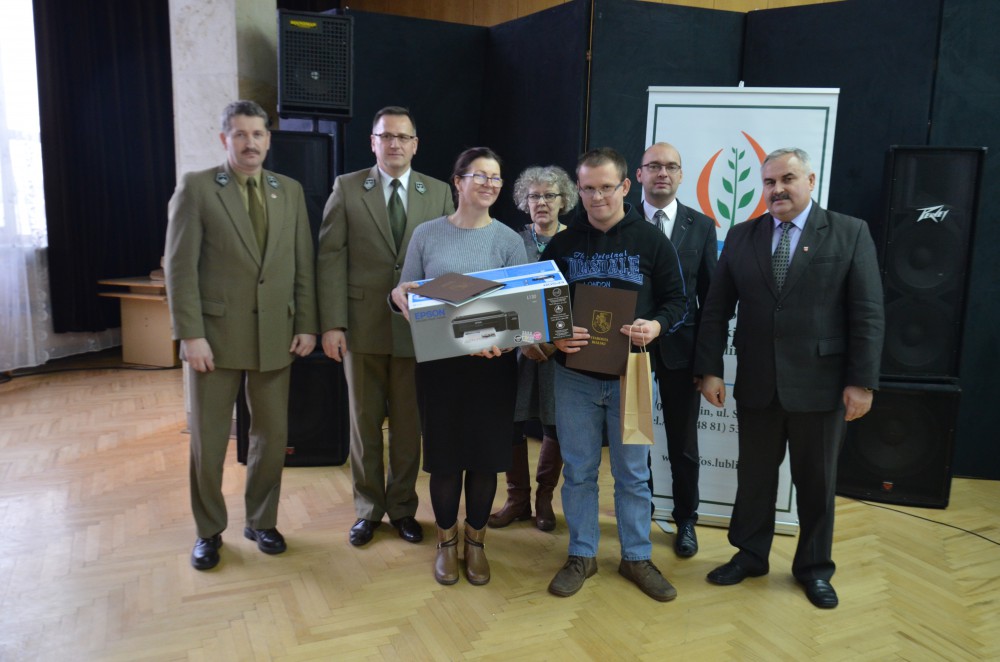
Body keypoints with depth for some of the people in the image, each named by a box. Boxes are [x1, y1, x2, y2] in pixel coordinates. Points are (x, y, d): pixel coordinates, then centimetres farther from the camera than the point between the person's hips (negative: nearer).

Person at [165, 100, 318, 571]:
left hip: (275, 334, 3)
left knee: (272, 435, 11)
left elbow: (303, 264, 8)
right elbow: (180, 266, -7)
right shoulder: (196, 188, -3)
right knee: (208, 439, 8)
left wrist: (306, 325, 2)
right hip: (216, 333, -3)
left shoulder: (290, 191, 9)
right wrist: (190, 334, -13)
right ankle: (209, 531, 26)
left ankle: (261, 521, 30)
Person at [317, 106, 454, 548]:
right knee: (364, 422, 11)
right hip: (363, 325, 0)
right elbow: (331, 258, -3)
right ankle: (368, 509, 28)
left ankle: (402, 506, 29)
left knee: (409, 424, 10)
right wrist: (332, 324, -10)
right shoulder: (346, 188, 2)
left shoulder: (439, 193, 5)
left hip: (418, 328, 1)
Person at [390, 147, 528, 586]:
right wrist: (399, 296, -18)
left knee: (485, 453, 8)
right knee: (444, 452, 7)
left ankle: (475, 541, 29)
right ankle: (447, 541, 29)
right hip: (439, 362, 0)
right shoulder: (426, 234, 1)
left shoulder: (509, 240, 0)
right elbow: (405, 294, 5)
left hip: (492, 364, 0)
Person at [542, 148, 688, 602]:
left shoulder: (652, 241, 0)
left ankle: (637, 557, 27)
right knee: (578, 470, 10)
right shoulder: (562, 244, 4)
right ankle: (581, 555, 26)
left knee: (633, 472, 10)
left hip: (631, 374, -1)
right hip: (574, 375, 1)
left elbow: (677, 300, 2)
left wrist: (657, 326, -19)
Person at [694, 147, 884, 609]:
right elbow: (716, 309, 4)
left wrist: (862, 381, -10)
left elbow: (868, 314, -5)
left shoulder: (850, 233, -2)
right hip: (756, 384, 2)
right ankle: (750, 555, 32)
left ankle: (814, 568, 31)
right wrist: (709, 370, -2)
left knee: (817, 481, 12)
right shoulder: (741, 237, 5)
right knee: (753, 475, 14)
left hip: (820, 384, -2)